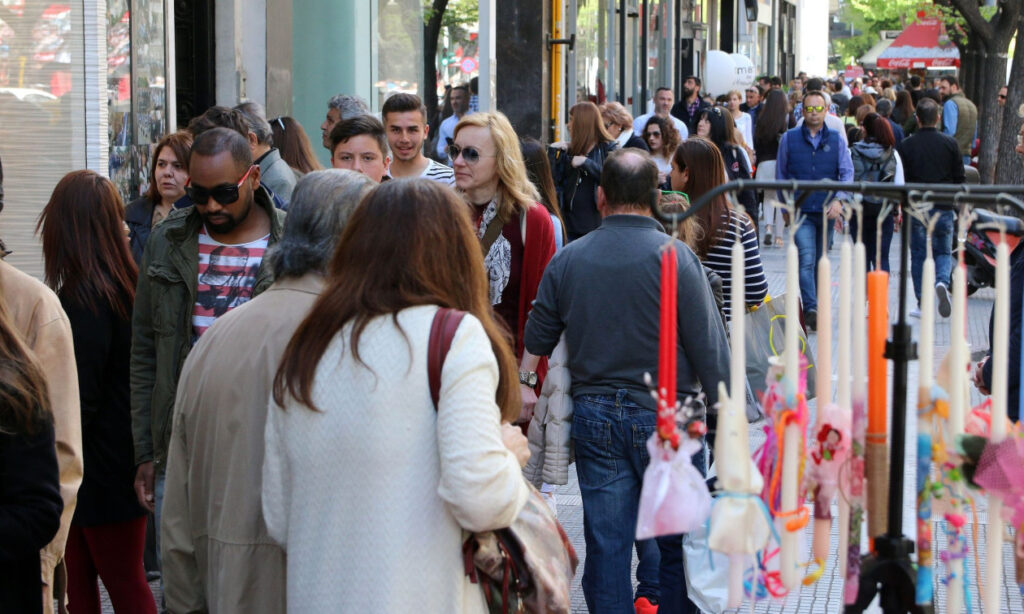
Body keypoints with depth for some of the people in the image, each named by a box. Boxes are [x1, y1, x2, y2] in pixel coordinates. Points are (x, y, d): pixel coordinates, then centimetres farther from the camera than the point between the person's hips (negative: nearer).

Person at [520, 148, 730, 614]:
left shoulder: (566, 261, 2)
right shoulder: (674, 257, -9)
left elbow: (535, 348, 8)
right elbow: (709, 348, -9)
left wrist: (522, 401, 25)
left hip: (593, 417, 3)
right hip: (666, 414, -3)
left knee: (606, 549, 7)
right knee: (680, 547, 8)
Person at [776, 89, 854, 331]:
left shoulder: (836, 139, 6)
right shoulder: (789, 138, 4)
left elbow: (847, 172, 2)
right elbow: (781, 174, 11)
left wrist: (839, 198, -14)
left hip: (826, 211, 2)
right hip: (800, 211, -2)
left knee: (820, 262, 10)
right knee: (806, 259, -16)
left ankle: (815, 306, 21)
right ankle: (811, 309, -24)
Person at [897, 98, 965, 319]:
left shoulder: (905, 145, -2)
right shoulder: (950, 144, -1)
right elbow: (960, 179, 4)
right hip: (943, 209, 0)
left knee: (919, 255, 9)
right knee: (944, 253, 13)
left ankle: (923, 304, 7)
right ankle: (942, 282, -18)